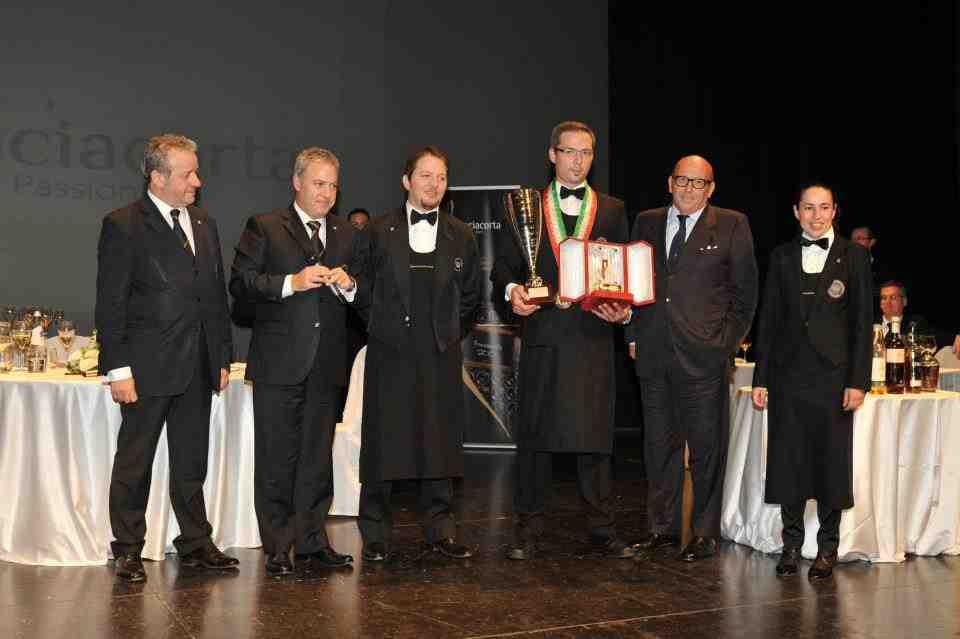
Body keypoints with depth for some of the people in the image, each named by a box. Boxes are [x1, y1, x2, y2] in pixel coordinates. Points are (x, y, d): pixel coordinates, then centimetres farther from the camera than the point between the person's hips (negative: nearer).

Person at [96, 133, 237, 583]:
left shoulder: (204, 225, 13)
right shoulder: (123, 225, -7)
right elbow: (110, 305, -9)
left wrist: (223, 358, 11)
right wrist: (118, 369, -14)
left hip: (197, 367, 6)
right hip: (148, 367, -6)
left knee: (192, 462, 14)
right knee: (134, 462, 5)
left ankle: (195, 544, 25)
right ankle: (128, 550, 16)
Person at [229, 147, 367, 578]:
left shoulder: (348, 235, 14)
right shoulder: (264, 228, 1)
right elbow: (240, 284, -7)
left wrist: (349, 285, -6)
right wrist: (291, 282, -17)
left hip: (327, 364, 4)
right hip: (279, 363, -4)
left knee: (317, 459, 10)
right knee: (277, 460, 2)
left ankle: (311, 544, 20)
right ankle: (278, 550, 11)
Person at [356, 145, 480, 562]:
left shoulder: (460, 236, 9)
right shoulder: (380, 231, 3)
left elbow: (470, 296, 15)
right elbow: (365, 288, 8)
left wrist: (451, 333, 8)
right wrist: (378, 328, 5)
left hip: (440, 355, 2)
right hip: (390, 354, -2)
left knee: (439, 441, 4)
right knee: (382, 440, 1)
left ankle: (440, 528, 15)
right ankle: (376, 532, 11)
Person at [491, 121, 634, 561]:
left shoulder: (612, 210, 14)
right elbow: (503, 265, 9)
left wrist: (623, 309, -6)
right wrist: (511, 289, -12)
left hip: (593, 334, 1)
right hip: (542, 333, 0)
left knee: (595, 433, 2)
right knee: (534, 433, 3)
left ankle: (601, 529, 13)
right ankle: (528, 529, 12)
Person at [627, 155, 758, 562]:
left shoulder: (732, 226, 2)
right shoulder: (646, 223, 11)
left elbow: (745, 292, 3)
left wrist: (726, 342, -2)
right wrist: (633, 335, 8)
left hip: (703, 356, -3)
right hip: (653, 353, 4)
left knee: (706, 448, 3)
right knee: (659, 444, 11)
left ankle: (705, 533, 13)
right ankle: (662, 527, 21)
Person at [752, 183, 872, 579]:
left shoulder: (854, 256, 3)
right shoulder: (782, 257, 9)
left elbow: (862, 322, 0)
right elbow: (768, 319, 8)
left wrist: (858, 381, -7)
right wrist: (760, 378, 4)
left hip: (833, 375, -2)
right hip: (788, 374, 2)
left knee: (832, 461, 3)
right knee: (788, 461, 4)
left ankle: (828, 547, 15)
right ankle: (791, 543, 17)